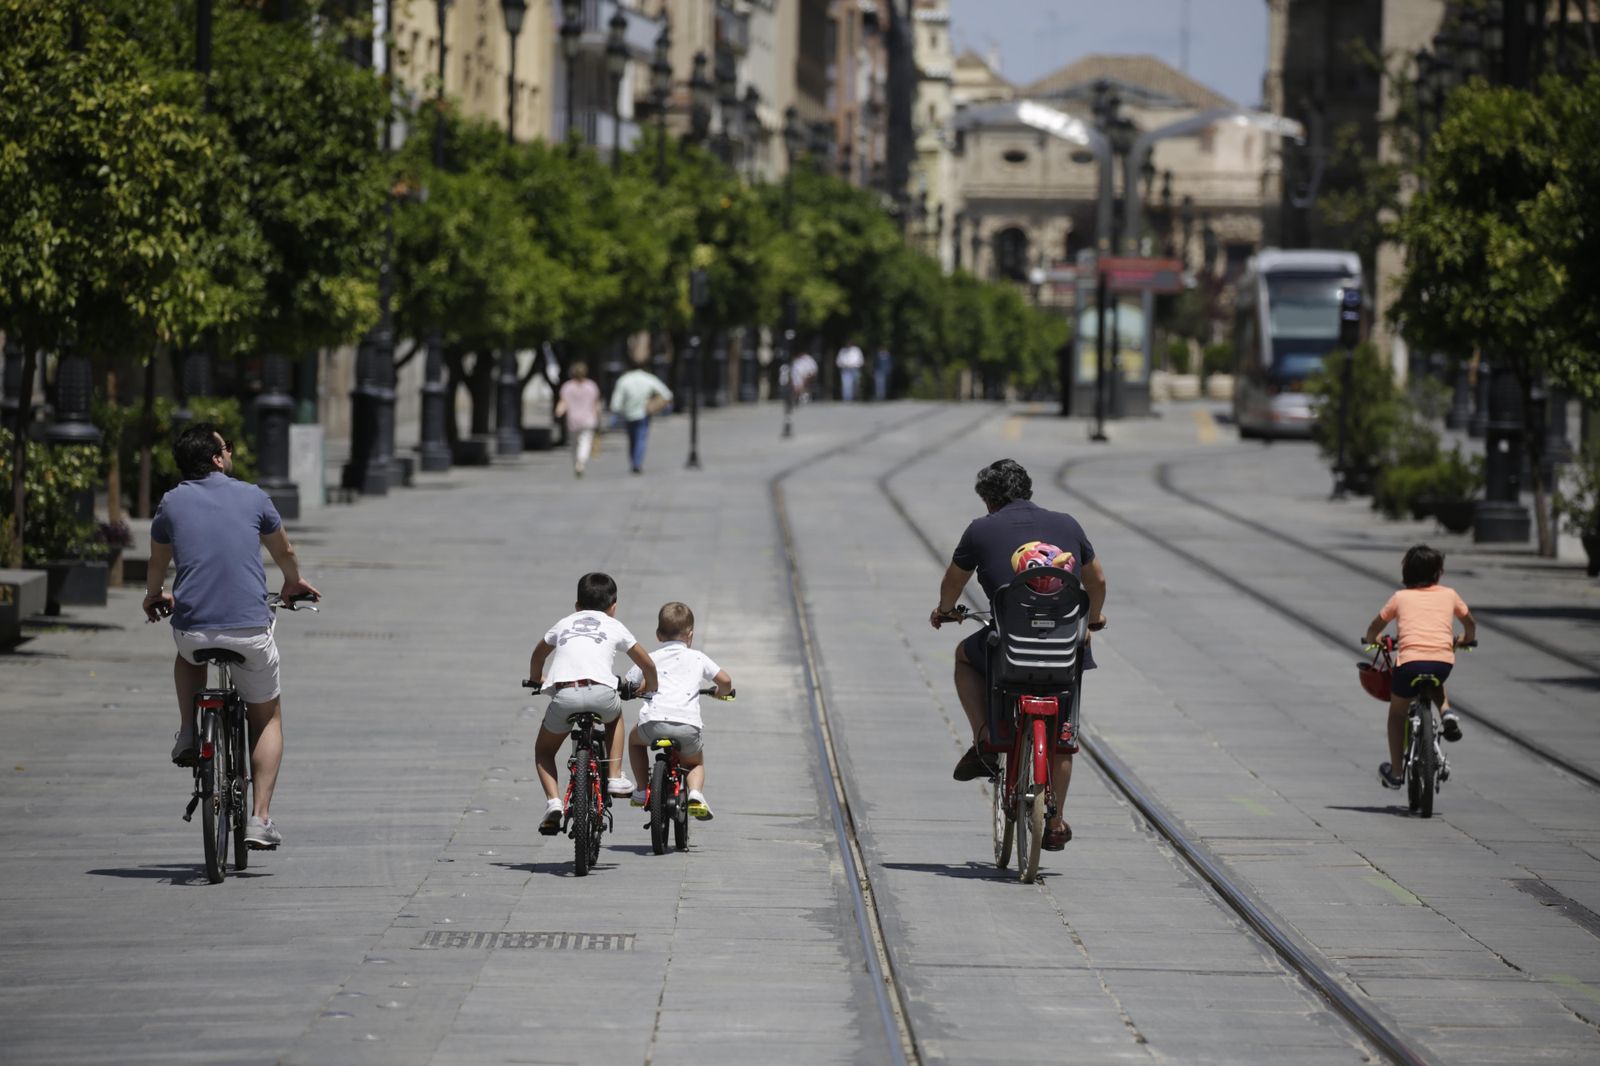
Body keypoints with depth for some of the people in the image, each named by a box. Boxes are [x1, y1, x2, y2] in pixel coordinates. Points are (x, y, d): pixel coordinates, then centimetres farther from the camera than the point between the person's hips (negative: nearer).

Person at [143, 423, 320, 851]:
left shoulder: (171, 503, 6)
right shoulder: (252, 497, 5)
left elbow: (157, 564, 23)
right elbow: (284, 552, 22)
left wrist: (154, 598, 46)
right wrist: (294, 584, 45)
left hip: (193, 630, 1)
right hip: (250, 630, -1)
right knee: (267, 719, 19)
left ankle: (188, 734, 19)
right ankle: (260, 818, 7)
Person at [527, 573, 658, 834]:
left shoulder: (563, 624, 29)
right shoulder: (614, 626, 23)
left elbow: (538, 654, 48)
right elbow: (647, 665, 31)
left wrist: (536, 679, 68)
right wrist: (650, 687, 52)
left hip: (564, 695, 0)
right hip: (601, 694, 0)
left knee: (543, 750, 22)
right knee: (615, 716, 37)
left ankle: (553, 802, 0)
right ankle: (615, 778, 27)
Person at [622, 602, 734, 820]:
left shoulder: (651, 659, 20)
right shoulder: (698, 658, 19)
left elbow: (625, 685, 22)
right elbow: (725, 680, 17)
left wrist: (637, 688, 46)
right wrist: (721, 692, 41)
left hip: (654, 722, 0)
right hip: (688, 726, 0)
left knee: (634, 739, 35)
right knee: (696, 763, 29)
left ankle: (642, 791, 26)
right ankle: (696, 793, -1)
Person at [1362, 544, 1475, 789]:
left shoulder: (1400, 597, 15)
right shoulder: (1448, 595, 18)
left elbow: (1374, 629, 22)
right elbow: (1470, 623, 32)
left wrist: (1373, 641, 44)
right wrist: (1465, 640, 52)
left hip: (1410, 661, -2)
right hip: (1444, 661, 2)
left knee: (1397, 713, 21)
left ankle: (1396, 772, 22)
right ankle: (1446, 712, 8)